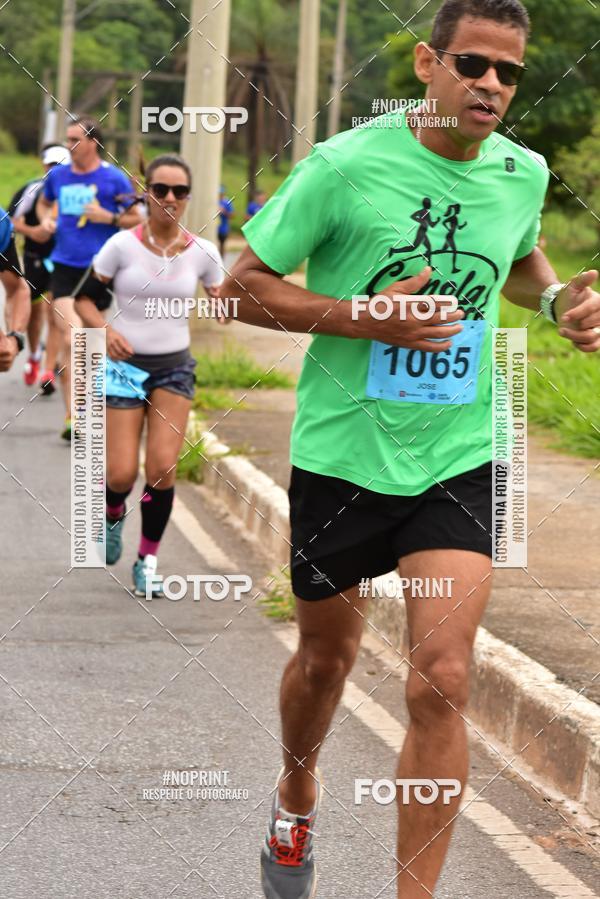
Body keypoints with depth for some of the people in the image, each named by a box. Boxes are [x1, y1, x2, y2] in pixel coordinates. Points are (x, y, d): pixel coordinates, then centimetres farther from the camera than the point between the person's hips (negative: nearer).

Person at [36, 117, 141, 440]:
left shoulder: (114, 178, -4)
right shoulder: (58, 175, 6)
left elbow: (135, 217, 4)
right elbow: (44, 203, 25)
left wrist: (109, 218, -14)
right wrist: (45, 218, 4)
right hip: (65, 265, 1)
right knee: (69, 339, -11)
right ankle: (72, 416, -11)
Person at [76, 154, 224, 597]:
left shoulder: (203, 253, -3)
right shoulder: (122, 245, -9)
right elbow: (84, 297, -2)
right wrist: (105, 329, -19)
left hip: (175, 366, 1)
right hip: (126, 364, -1)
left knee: (163, 468, -9)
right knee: (121, 474, -6)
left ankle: (148, 560, 9)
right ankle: (113, 516, 31)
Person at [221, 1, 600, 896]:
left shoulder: (523, 175, 0)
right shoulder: (347, 166, -14)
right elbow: (243, 284, -9)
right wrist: (365, 317, -21)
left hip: (459, 461, 2)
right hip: (342, 454, -1)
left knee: (442, 679, -13)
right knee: (327, 657, 17)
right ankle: (296, 801, 49)